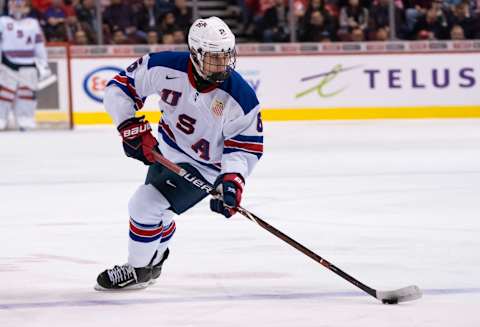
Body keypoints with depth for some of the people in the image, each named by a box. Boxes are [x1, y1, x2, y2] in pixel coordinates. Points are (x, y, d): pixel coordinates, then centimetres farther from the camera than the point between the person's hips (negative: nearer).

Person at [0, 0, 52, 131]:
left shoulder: (33, 23, 13)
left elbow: (39, 45, 12)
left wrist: (43, 65, 7)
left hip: (28, 66, 2)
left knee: (27, 93, -1)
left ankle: (25, 121, 3)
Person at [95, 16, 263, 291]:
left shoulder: (240, 97, -28)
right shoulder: (166, 67, -24)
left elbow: (246, 146, -20)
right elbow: (120, 87, -14)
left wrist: (232, 180, -35)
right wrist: (132, 127, -25)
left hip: (204, 167, -5)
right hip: (166, 152, 5)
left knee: (145, 206, -16)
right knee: (156, 211, 26)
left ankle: (138, 270, 8)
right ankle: (154, 260, 57)